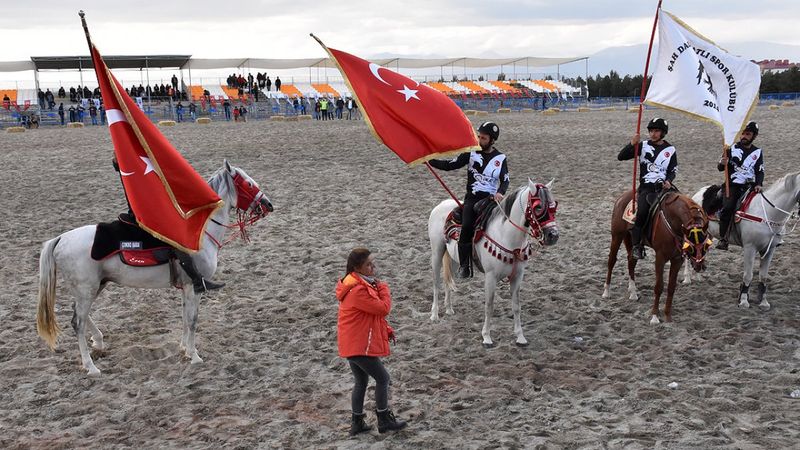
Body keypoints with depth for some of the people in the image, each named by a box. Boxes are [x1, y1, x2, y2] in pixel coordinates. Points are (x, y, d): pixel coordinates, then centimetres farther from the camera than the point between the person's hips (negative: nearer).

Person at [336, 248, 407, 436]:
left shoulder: (362, 283, 10)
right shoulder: (358, 290, -24)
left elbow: (374, 311, 18)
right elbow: (383, 308, -22)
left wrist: (386, 330, 10)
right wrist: (383, 288, -7)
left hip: (352, 343, 10)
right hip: (360, 345, -10)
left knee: (361, 381, 17)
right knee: (383, 378, 2)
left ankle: (357, 423, 24)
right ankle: (384, 420, 12)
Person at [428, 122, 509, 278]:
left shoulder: (500, 158, 9)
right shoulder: (471, 153, 8)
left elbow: (505, 180, 6)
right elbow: (450, 165, 6)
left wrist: (500, 192, -16)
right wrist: (429, 159, -5)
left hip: (491, 199, 0)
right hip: (472, 198, 0)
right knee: (467, 227, -24)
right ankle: (464, 266, -16)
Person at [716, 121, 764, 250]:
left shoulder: (758, 152, 12)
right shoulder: (732, 149, 7)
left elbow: (760, 171, 9)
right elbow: (720, 168, 8)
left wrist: (758, 184, -10)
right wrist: (722, 164, -16)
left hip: (750, 186, 3)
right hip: (733, 185, -3)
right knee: (727, 207, -26)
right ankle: (723, 239, -24)